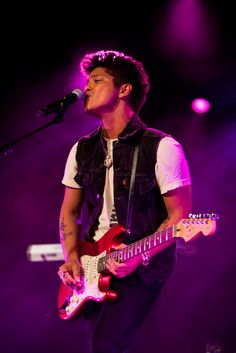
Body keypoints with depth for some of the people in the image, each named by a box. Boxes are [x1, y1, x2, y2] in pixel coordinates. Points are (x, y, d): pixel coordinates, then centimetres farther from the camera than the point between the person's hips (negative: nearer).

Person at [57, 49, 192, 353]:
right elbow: (69, 211, 16)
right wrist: (71, 257, -1)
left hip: (142, 268, -6)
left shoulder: (162, 148, -8)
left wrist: (141, 254, -21)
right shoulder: (82, 150, 10)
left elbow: (180, 213, -8)